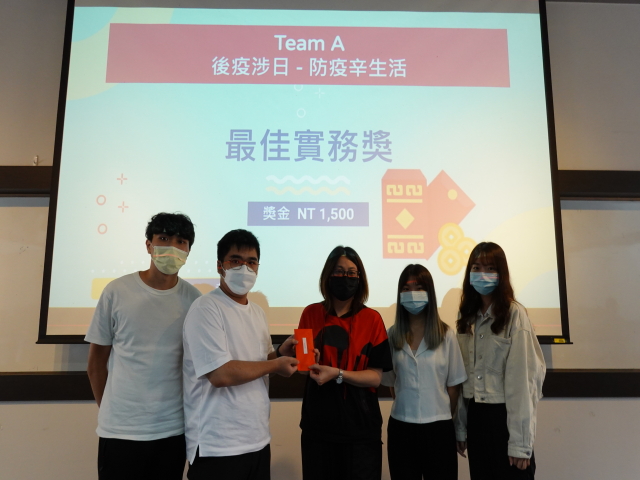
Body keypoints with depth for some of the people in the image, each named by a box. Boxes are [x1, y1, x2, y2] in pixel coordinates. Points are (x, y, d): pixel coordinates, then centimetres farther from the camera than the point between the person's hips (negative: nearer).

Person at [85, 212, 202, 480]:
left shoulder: (193, 299, -3)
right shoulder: (117, 291, -6)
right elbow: (97, 359, 2)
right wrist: (108, 409, 5)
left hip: (173, 429, 2)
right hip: (120, 429, -1)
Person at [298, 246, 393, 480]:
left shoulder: (372, 319, -6)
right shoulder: (311, 314, 0)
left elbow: (375, 377, -9)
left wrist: (338, 374, -23)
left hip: (361, 428, -1)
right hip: (317, 426, 2)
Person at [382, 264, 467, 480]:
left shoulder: (446, 334, -4)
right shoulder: (392, 335, 0)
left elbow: (453, 386, 2)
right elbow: (391, 383, 9)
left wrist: (446, 418, 7)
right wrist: (406, 408, 7)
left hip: (439, 427, -1)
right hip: (401, 427, 1)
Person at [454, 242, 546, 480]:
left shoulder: (514, 314, -12)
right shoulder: (467, 316, 8)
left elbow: (522, 378, -15)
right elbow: (462, 376, 7)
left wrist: (520, 441, -16)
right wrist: (460, 428, 7)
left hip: (505, 416, -6)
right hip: (475, 416, 6)